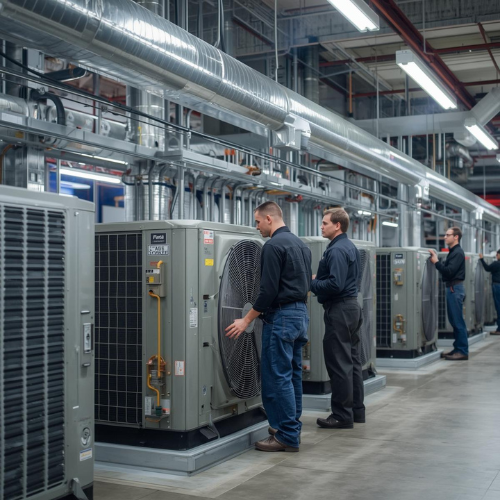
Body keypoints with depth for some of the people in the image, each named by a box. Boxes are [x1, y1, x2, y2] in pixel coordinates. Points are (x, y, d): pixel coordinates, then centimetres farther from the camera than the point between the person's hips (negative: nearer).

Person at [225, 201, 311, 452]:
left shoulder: (273, 245, -14)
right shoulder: (300, 244, 15)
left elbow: (268, 290, -19)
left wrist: (246, 320, -12)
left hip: (281, 316, -10)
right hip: (301, 313, 10)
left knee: (277, 377, -5)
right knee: (293, 374, 14)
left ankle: (286, 436, -1)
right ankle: (291, 428, 21)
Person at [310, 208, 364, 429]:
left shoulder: (337, 250, -17)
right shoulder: (350, 247, 14)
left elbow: (335, 284, -24)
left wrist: (310, 283, -12)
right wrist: (318, 278, 13)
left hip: (339, 310, -10)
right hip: (352, 305, 10)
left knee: (339, 363, -4)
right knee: (352, 361, 14)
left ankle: (342, 415, 1)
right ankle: (356, 410, 21)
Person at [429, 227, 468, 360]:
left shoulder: (458, 253, -14)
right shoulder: (453, 252, 16)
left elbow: (449, 271, -22)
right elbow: (447, 268, 13)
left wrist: (436, 262, -15)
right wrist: (436, 258, 4)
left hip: (455, 288, -10)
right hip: (452, 287, 10)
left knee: (458, 321, -7)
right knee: (454, 320, 12)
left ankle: (462, 351, -4)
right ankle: (458, 348, 18)